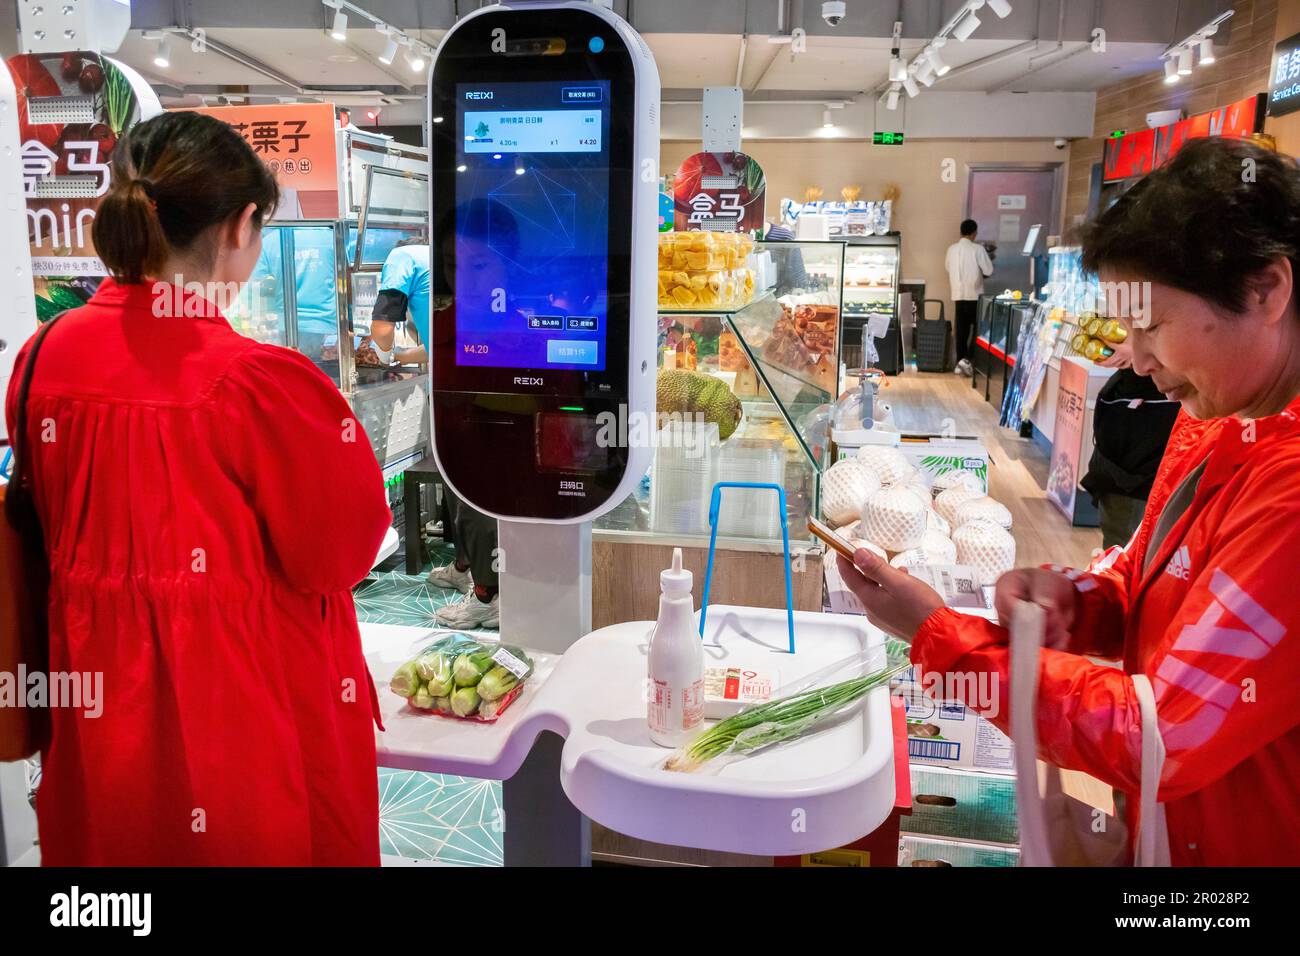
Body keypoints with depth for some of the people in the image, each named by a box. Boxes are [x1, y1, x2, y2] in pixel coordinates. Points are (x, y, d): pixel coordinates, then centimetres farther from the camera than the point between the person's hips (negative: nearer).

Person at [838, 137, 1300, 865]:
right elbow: (1142, 586, 8)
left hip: (1239, 842, -7)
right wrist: (1070, 599, -15)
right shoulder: (1212, 419, -2)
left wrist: (934, 633, -22)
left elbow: (1160, 738, -27)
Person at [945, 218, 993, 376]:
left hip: (958, 294, 5)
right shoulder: (978, 249, -10)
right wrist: (980, 274, 12)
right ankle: (967, 359, -9)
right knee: (976, 328, 4)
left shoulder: (952, 249, 4)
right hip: (974, 294, -5)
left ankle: (960, 362, 9)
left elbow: (948, 268, 17)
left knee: (961, 329, 9)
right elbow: (989, 271, -8)